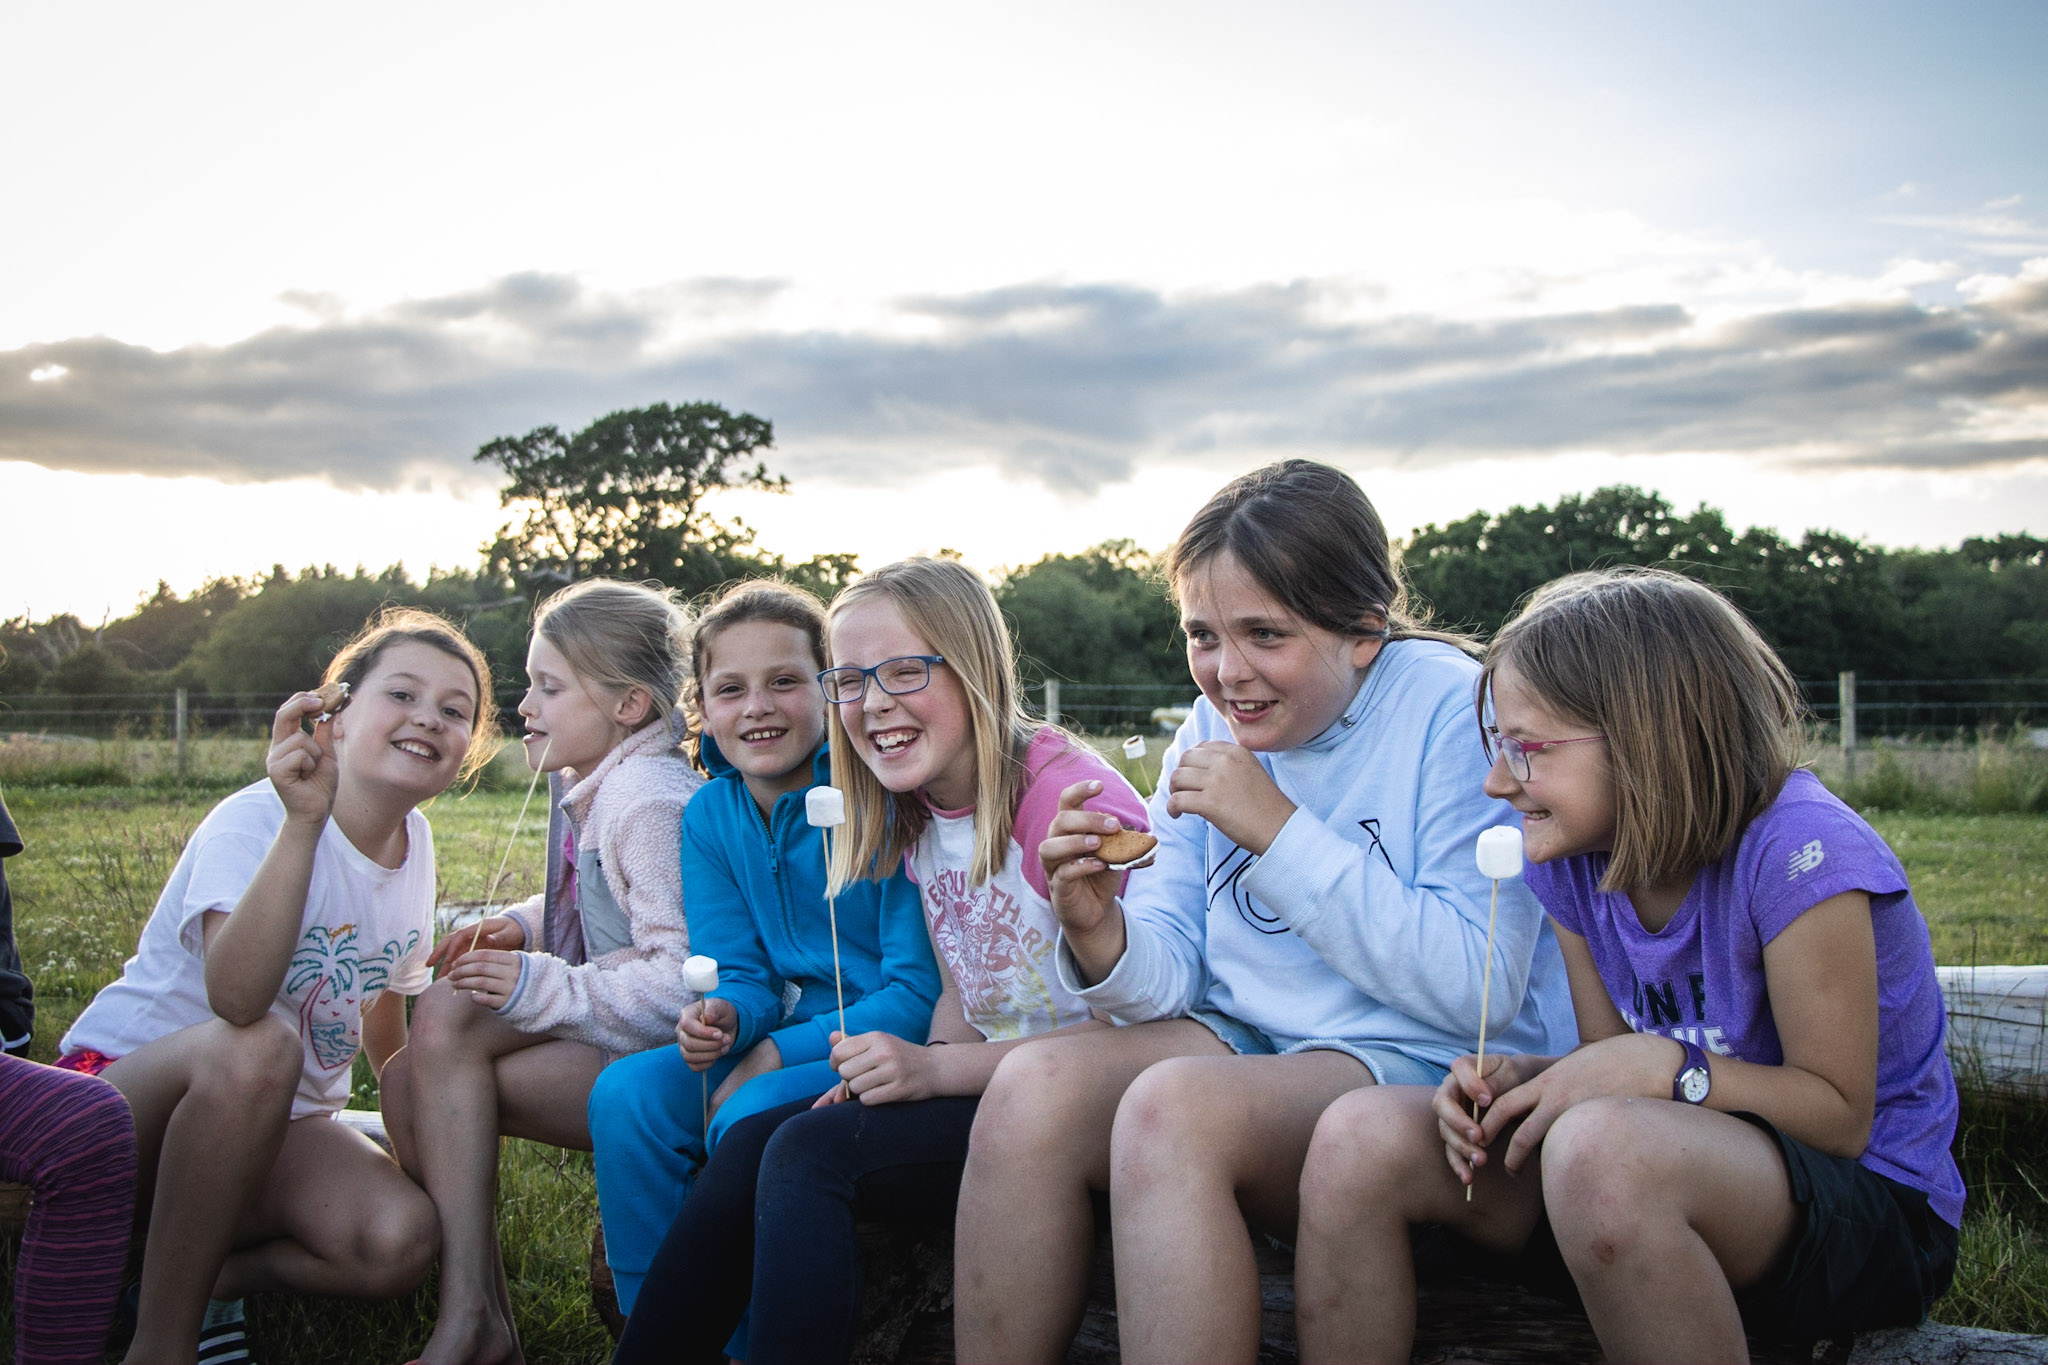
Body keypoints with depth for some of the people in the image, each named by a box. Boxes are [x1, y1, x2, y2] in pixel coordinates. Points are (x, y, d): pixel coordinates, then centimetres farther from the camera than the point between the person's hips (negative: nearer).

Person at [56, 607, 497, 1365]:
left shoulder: (414, 843, 0)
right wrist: (304, 820, -46)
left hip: (279, 1122, 5)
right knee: (255, 1047, -40)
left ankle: (209, 1273, 1)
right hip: (124, 1086, -5)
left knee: (401, 1242, -24)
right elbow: (237, 999, -41)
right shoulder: (254, 820, -21)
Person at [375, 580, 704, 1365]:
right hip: (598, 1044, 10)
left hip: (661, 1064, -10)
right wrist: (519, 929, 8)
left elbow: (681, 979, -24)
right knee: (411, 1083, -5)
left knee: (449, 1013, -24)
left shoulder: (651, 803, -18)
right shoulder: (581, 785, 12)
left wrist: (543, 988, -25)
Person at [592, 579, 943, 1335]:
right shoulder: (710, 816, 2)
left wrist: (778, 1054, -20)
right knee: (624, 1094, -13)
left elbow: (920, 994, -18)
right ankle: (652, 1333, 2)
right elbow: (741, 972, 6)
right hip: (783, 1042, 6)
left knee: (753, 1117, -30)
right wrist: (722, 1015, -19)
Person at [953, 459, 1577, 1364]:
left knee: (1170, 1106, -31)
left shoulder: (1454, 710, -10)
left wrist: (1281, 830, -21)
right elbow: (1174, 976, 6)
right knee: (1029, 1089, -21)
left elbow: (1479, 990, -19)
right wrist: (1100, 932, -18)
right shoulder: (1214, 726, 8)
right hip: (1243, 1044, 6)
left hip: (1430, 1072, -5)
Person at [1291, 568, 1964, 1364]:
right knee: (1359, 1139, -14)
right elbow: (1613, 1066, 6)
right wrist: (1522, 1082, -15)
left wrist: (1666, 1067, -28)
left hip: (1880, 1215, -6)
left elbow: (1840, 1114, -16)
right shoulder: (1576, 858, 1)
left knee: (1600, 1146, -40)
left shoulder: (1797, 851, -21)